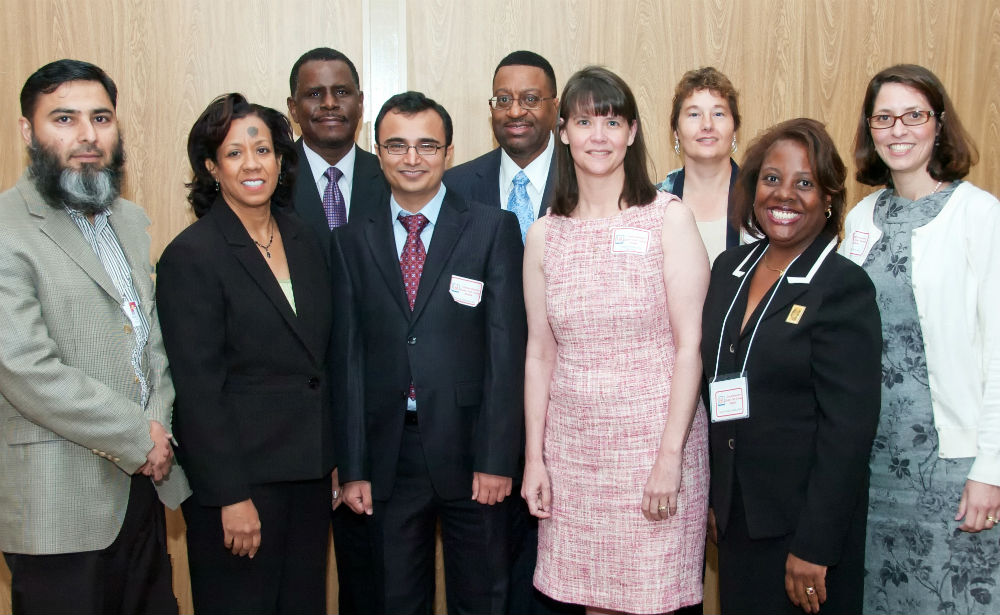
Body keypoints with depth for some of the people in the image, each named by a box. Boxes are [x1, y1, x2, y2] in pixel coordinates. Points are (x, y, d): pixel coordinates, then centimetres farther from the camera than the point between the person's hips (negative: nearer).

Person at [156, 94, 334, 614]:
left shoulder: (303, 240, 8)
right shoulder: (190, 257, -12)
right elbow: (198, 390, -14)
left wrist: (332, 458, 10)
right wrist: (231, 496, -15)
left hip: (309, 472, 6)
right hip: (239, 476, -6)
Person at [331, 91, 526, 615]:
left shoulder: (493, 229, -1)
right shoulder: (352, 243, 6)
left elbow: (507, 348, -6)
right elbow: (348, 357, 4)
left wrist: (497, 458, -11)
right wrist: (353, 468, 0)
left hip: (468, 445, -2)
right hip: (389, 452, 2)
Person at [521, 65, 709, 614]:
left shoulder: (669, 219, -4)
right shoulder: (545, 235, 6)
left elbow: (690, 344, -8)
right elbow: (539, 353, 8)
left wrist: (670, 455, -13)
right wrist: (533, 457, 6)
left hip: (654, 439, -3)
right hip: (572, 446, 3)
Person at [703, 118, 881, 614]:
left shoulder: (845, 287, -14)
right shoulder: (730, 267, 5)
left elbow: (849, 429, -17)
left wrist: (814, 547, -19)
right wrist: (714, 497, 10)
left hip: (803, 523, -6)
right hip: (735, 516, 6)